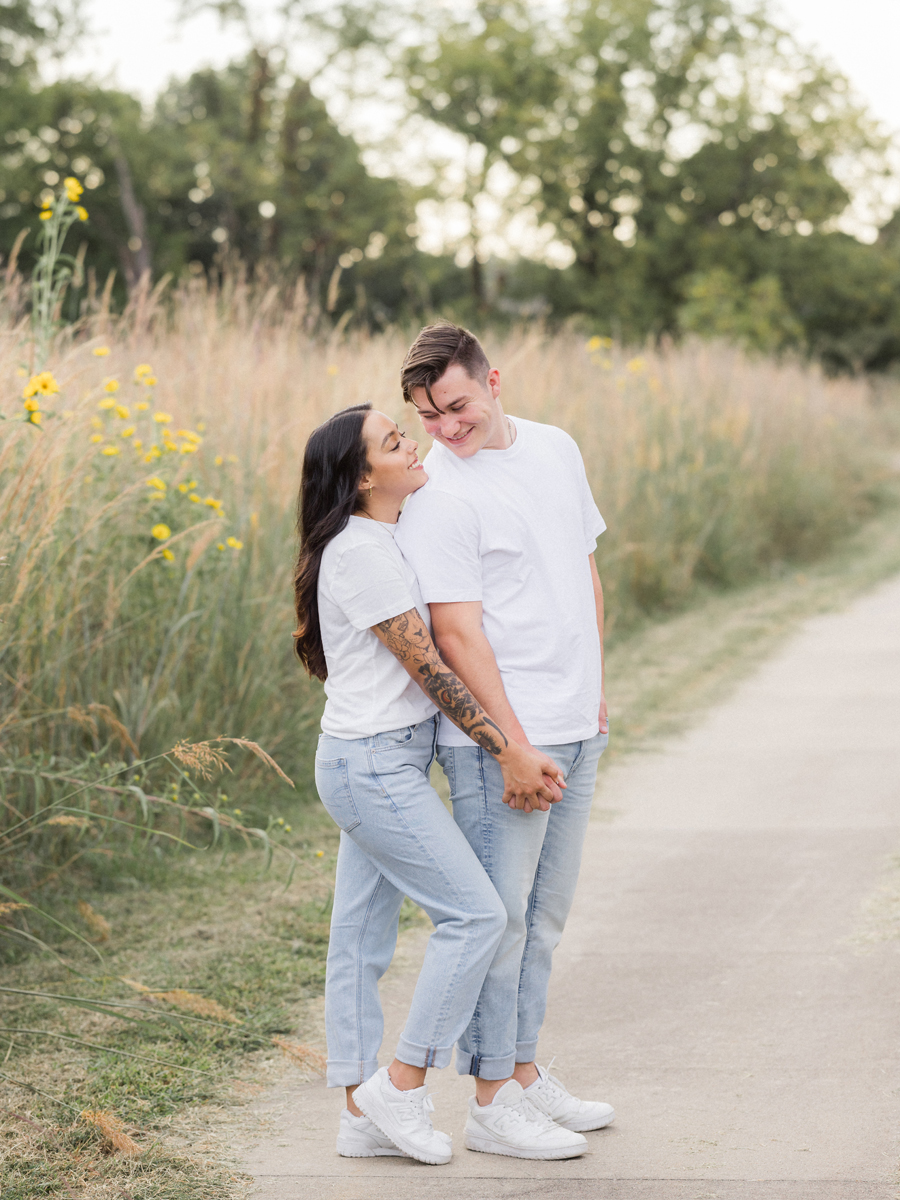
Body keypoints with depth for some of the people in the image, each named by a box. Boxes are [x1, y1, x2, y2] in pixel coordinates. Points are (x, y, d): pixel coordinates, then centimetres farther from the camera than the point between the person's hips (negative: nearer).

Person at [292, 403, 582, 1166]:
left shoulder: (380, 543, 12)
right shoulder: (360, 552, -18)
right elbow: (427, 668, -18)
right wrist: (508, 753, -16)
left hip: (380, 763, 9)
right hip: (375, 765, -9)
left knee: (362, 936, 11)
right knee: (476, 913, -5)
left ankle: (363, 1114, 16)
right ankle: (401, 1086, 2)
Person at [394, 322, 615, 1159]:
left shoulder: (556, 450, 9)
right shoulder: (435, 496, -14)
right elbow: (457, 631, -16)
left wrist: (595, 690, 16)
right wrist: (514, 745, -19)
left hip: (576, 730, 7)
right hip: (499, 736, -7)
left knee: (545, 910, 14)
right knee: (498, 915, -3)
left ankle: (524, 1072, 25)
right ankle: (490, 1103, 4)